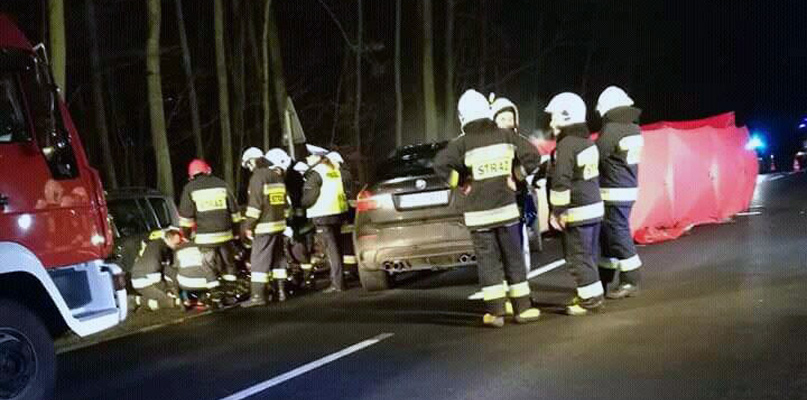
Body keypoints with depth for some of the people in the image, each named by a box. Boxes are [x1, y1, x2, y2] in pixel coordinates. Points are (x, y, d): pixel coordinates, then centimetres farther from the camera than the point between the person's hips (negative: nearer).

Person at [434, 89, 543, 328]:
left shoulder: (462, 144, -7)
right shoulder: (506, 136, 0)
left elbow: (440, 165, -18)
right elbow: (532, 156, 0)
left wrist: (460, 182, -3)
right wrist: (515, 176, 11)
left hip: (478, 213, -2)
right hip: (506, 207, 2)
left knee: (488, 261, 5)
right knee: (514, 259, 11)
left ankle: (495, 312, 4)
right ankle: (523, 308, 15)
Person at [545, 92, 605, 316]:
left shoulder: (566, 145, -16)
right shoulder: (587, 141, 12)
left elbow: (561, 183, -20)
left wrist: (557, 212, -15)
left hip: (577, 212, -9)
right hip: (595, 206, 9)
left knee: (578, 257, -1)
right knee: (588, 254, 17)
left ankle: (589, 298, 2)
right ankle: (593, 295, 24)